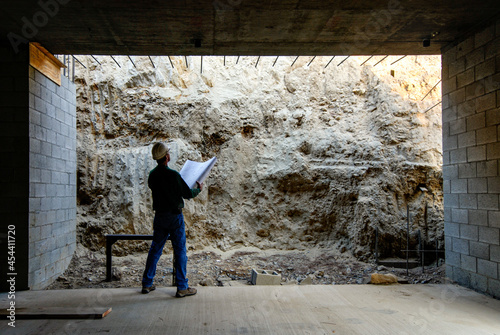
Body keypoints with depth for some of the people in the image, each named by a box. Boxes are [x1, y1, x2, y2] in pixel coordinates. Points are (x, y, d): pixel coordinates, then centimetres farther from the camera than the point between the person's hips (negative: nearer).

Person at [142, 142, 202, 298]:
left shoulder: (152, 175, 1)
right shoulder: (173, 175, -19)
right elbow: (187, 193, -12)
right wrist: (199, 189, 8)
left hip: (159, 216, 6)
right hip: (175, 216, -6)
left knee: (155, 249, 16)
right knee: (180, 251, 2)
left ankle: (147, 283, 23)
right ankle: (182, 287, 7)